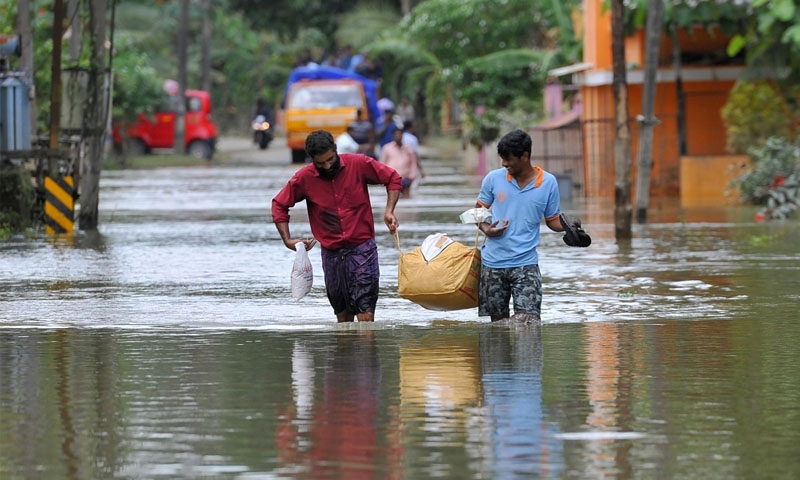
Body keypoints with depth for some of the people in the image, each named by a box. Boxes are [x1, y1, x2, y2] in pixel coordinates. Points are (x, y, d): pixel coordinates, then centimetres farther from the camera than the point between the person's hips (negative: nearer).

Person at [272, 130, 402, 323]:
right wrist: (287, 240, 0)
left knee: (365, 316, -13)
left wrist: (389, 211, -8)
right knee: (343, 316, 9)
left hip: (362, 248, -3)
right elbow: (279, 205, 9)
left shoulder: (358, 164, -7)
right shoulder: (304, 178, -3)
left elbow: (392, 178, 5)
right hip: (331, 254, 3)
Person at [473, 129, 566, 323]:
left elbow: (552, 220, 7)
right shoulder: (493, 179, 0)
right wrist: (486, 229, -11)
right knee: (498, 320, 9)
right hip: (493, 262, 2)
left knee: (529, 321, -15)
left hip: (526, 263, -2)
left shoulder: (548, 183, -1)